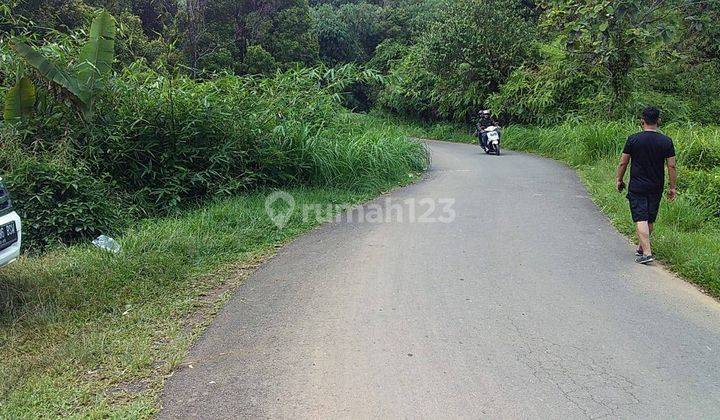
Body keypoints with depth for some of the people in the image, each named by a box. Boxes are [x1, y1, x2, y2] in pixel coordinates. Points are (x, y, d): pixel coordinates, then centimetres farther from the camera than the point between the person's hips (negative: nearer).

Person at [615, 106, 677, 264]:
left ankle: (647, 253, -15)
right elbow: (671, 166, -1)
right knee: (650, 220, 16)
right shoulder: (666, 141, -2)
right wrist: (672, 187, 8)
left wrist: (619, 180, 11)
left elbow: (623, 163, -3)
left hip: (637, 187, -3)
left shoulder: (633, 139, -7)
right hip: (656, 188, 3)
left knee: (641, 219, -6)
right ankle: (641, 248, 30)